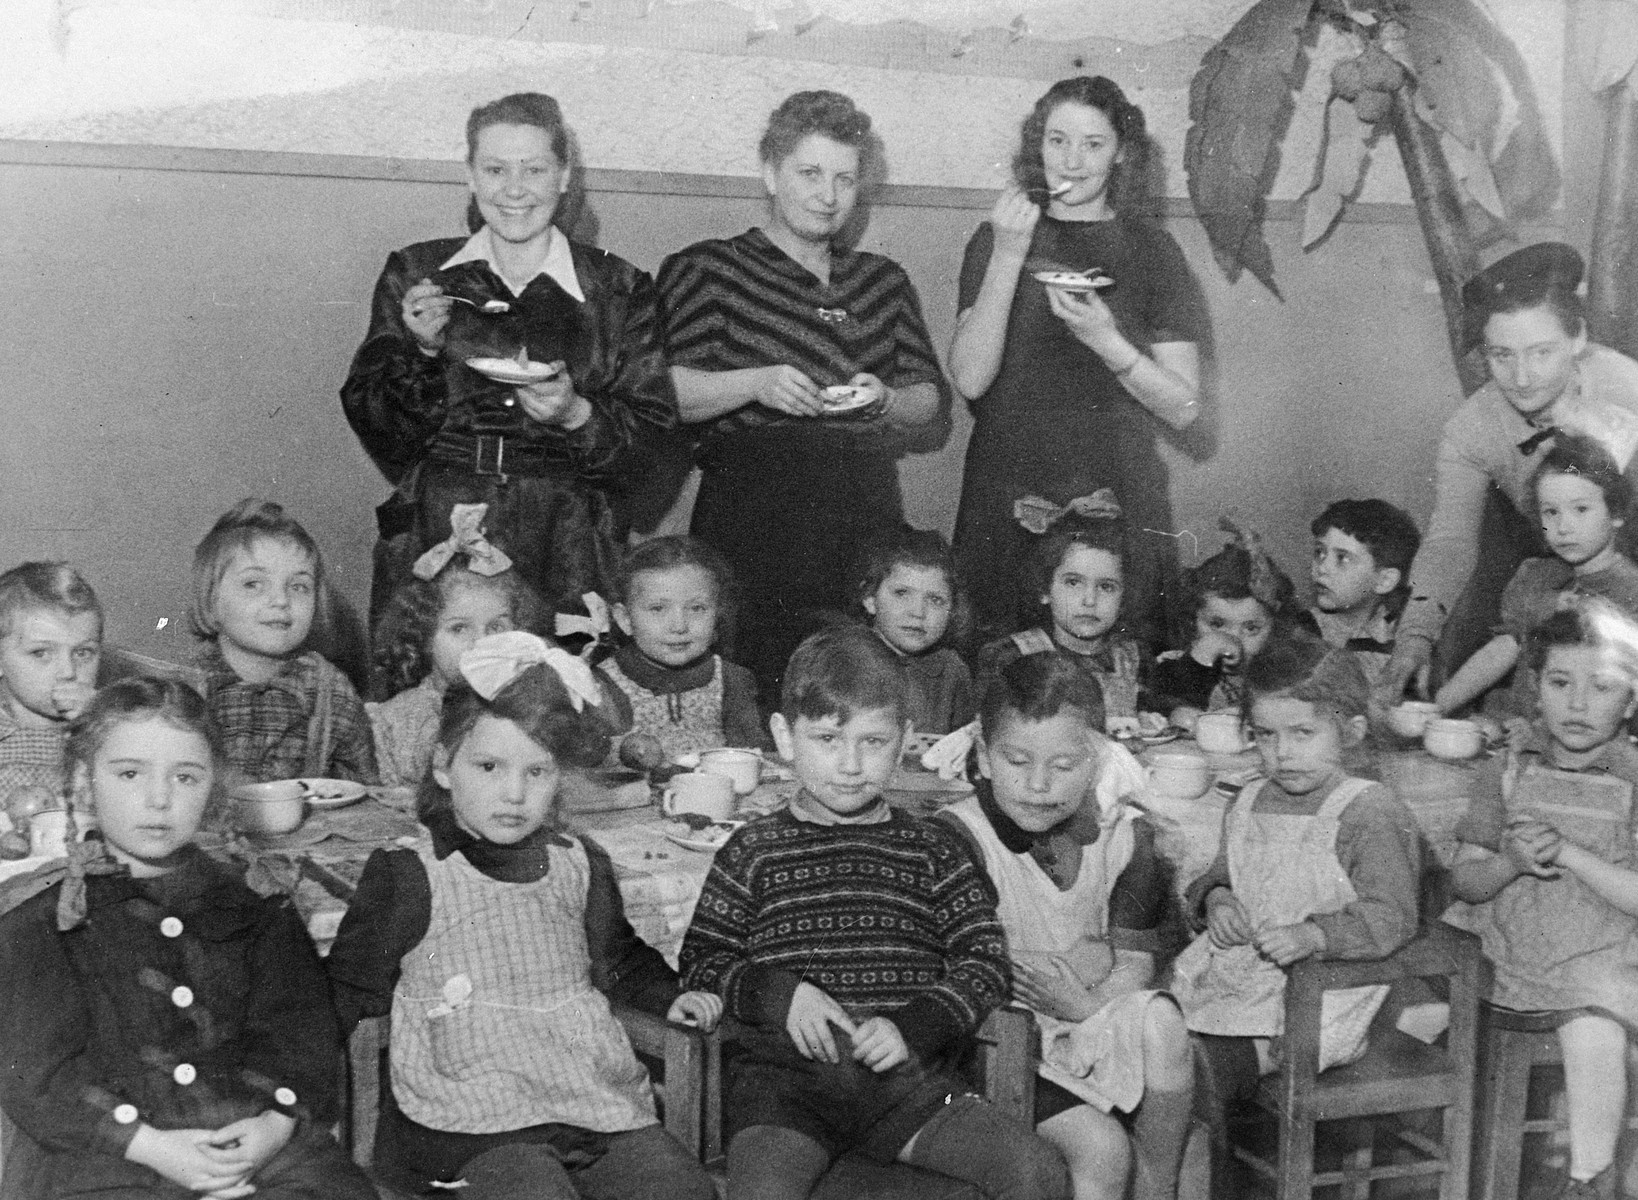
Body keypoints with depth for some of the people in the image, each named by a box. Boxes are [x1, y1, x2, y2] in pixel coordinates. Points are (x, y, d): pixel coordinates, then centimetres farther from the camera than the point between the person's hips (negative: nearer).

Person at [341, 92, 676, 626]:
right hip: (432, 543, 1)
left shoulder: (620, 290, 6)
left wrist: (577, 416, -14)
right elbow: (376, 430, 6)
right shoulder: (414, 276, 9)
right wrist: (421, 350, -9)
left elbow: (656, 442, 2)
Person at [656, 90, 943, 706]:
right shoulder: (704, 269, 5)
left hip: (869, 518, 4)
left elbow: (929, 399, 19)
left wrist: (884, 399, -3)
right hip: (751, 519, -4)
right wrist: (755, 383, -19)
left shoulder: (884, 280, 20)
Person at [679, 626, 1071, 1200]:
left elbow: (985, 961, 9)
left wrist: (911, 1025, -8)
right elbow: (701, 960, 10)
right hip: (784, 1072, -2)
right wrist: (779, 993, -9)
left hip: (907, 1072, 2)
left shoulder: (932, 850, 13)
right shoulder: (753, 850, 11)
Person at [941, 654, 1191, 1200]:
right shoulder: (958, 837, -17)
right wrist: (1080, 959, -18)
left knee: (1159, 1019, -26)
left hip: (1099, 1021, 5)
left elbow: (1136, 964, -1)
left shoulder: (1125, 833, -2)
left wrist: (1085, 1001, -21)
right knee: (1101, 1148, -25)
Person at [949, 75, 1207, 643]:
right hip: (1007, 498, 0)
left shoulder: (1150, 249, 6)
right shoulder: (998, 236, 7)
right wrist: (1008, 257, -13)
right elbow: (970, 379, -6)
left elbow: (1183, 408, 2)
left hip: (1117, 495, 0)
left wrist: (1107, 342, -14)